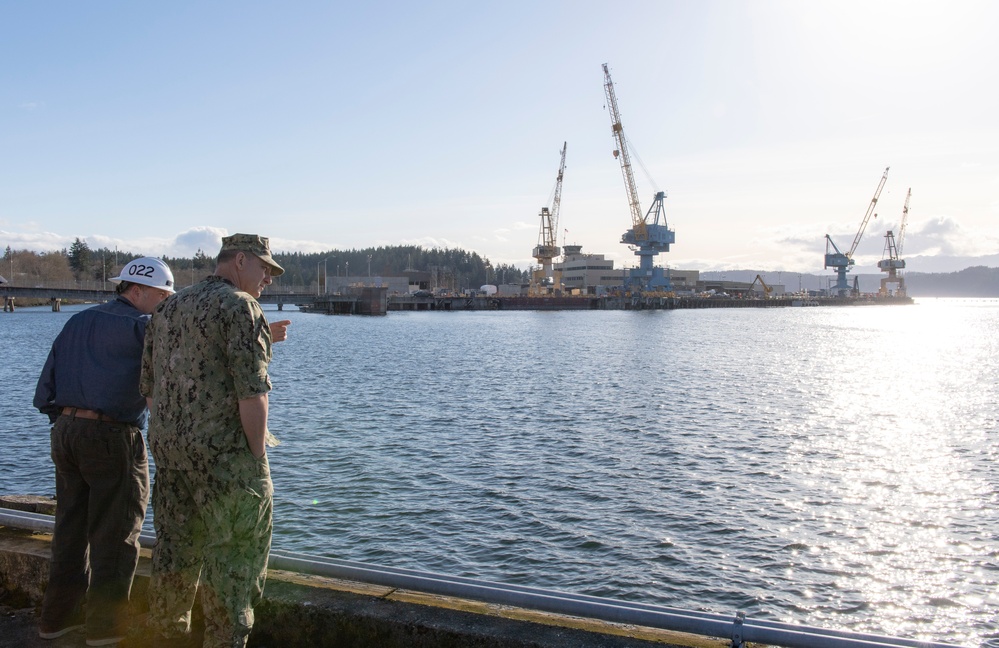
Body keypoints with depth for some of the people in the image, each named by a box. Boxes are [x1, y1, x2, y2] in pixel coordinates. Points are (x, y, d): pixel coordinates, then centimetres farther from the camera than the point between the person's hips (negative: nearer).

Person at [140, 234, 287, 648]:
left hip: (169, 448, 8)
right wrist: (259, 455, -12)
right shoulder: (240, 307, -10)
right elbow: (251, 389, -18)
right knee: (234, 554, 1)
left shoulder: (168, 309, 14)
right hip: (226, 454, -8)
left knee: (175, 551, 17)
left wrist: (168, 439, 21)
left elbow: (149, 387, 16)